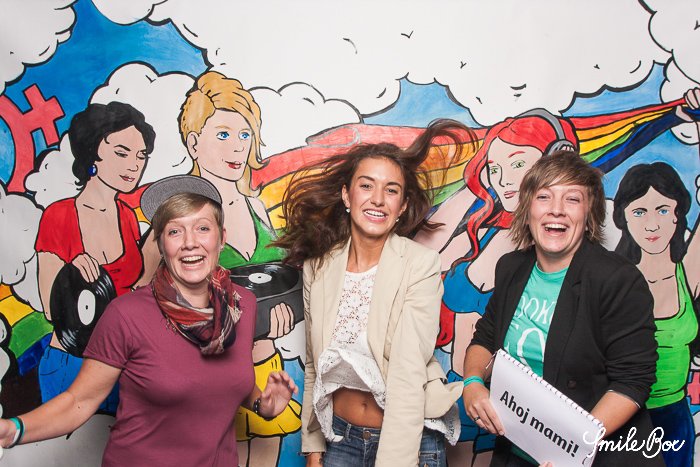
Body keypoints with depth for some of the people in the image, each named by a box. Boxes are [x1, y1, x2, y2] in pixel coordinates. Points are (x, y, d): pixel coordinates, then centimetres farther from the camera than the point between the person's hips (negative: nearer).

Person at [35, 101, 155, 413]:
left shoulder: (128, 217, 3)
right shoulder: (59, 216, -11)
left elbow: (130, 293, 8)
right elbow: (52, 310, -11)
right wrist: (74, 273, -28)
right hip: (70, 362, -4)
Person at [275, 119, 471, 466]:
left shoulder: (421, 266, -16)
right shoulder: (318, 266, -4)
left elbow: (409, 377, -21)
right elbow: (314, 366, 5)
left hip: (410, 439, -3)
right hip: (340, 438, 3)